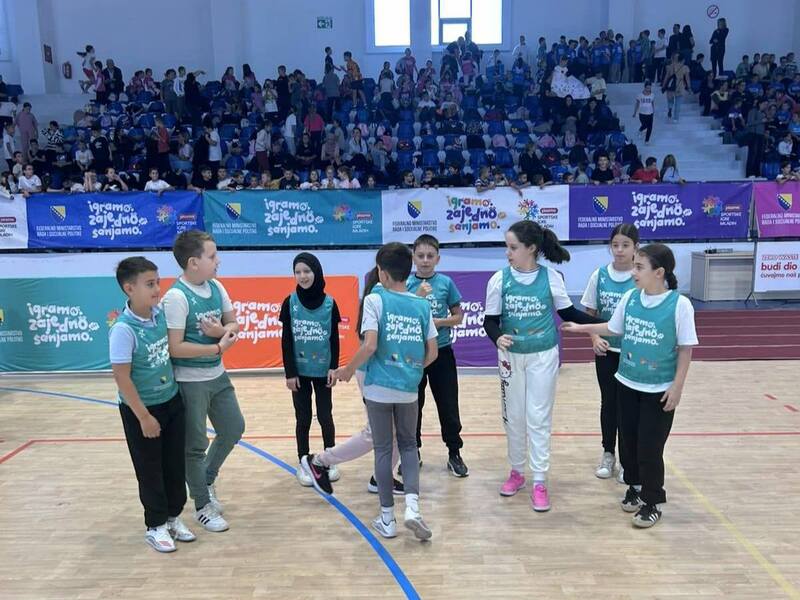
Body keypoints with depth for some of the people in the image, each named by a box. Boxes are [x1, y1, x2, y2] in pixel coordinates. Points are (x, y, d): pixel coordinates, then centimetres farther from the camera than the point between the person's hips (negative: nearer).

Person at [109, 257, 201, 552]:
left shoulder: (161, 314, -4)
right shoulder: (123, 329, -22)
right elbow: (121, 378, -20)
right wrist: (143, 416, -16)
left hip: (172, 401, 6)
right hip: (141, 408, -6)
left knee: (175, 464, 15)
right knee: (150, 470, 10)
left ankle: (173, 517, 33)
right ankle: (155, 526, 28)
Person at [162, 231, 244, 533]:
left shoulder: (216, 287, 0)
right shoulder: (176, 296, -21)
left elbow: (233, 323, 9)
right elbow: (175, 347, -24)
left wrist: (222, 330, -14)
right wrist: (219, 347, -19)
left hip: (218, 376, 7)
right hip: (190, 382, -7)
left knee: (234, 429, 18)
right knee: (196, 445, 7)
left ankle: (206, 481, 42)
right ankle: (202, 507, 26)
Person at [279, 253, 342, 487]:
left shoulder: (329, 303, -4)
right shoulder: (290, 302, -5)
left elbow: (334, 338, 0)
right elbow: (286, 340, -4)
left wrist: (334, 367, -6)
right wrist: (289, 372, -7)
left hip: (322, 370, 0)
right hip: (299, 370, 0)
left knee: (325, 416, 8)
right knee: (303, 419, 7)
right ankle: (303, 464, 20)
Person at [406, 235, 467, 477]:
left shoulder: (446, 283, -2)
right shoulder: (406, 284, -3)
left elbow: (458, 316, 3)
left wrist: (438, 322, -14)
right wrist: (418, 297, -21)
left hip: (442, 352, 0)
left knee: (448, 405, 7)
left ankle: (455, 454, 22)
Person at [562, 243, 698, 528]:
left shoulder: (679, 304, -16)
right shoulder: (630, 297, -3)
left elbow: (685, 348, -10)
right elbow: (614, 328, 12)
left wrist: (677, 387, -11)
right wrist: (582, 328, 12)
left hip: (659, 390, -5)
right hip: (627, 384, 5)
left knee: (650, 448, 2)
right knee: (629, 441, 16)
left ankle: (652, 502, 21)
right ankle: (635, 487, 38)